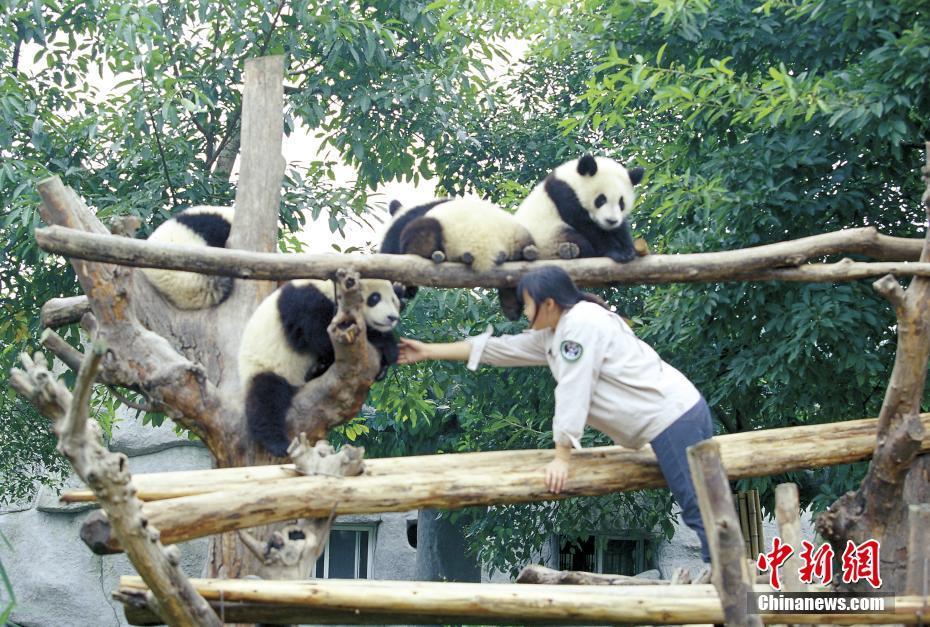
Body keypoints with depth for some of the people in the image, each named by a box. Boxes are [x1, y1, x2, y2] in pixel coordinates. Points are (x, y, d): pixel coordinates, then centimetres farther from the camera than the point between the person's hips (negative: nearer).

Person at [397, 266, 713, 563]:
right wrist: (427, 351, 21)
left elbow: (573, 392, -15)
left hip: (672, 417, -10)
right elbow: (498, 348, 19)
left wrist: (562, 458, -11)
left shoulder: (580, 323, -14)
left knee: (699, 510, -12)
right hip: (678, 413, 10)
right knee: (700, 509, 6)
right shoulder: (554, 334, 16)